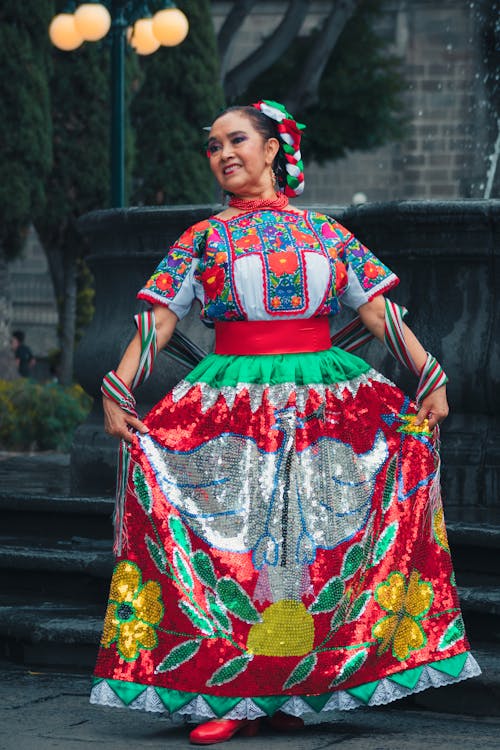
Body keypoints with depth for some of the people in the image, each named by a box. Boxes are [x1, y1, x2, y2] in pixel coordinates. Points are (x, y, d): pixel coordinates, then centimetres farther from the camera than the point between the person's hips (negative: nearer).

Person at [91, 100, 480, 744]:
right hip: (234, 404, -1)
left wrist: (429, 378, 0)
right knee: (235, 541, -6)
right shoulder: (204, 238, 8)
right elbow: (157, 320, 2)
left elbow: (378, 311, 8)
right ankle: (228, 696, -2)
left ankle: (298, 690, 7)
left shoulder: (325, 232, 11)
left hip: (323, 397, 1)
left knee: (315, 537, -2)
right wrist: (117, 392, -9)